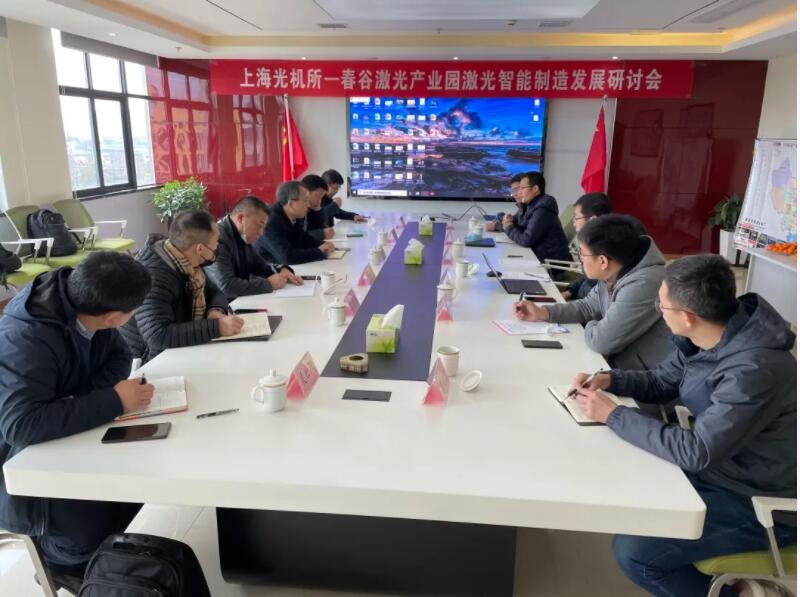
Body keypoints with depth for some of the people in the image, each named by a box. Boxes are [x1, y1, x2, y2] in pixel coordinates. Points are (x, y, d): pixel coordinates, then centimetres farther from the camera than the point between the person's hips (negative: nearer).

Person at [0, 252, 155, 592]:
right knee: (90, 525, -25)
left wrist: (84, 397, -20)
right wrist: (113, 401, -36)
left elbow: (118, 357, -1)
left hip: (69, 440, 7)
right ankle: (62, 560, 10)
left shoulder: (81, 304, -11)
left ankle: (101, 545, 13)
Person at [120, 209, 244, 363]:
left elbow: (213, 292, 8)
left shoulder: (185, 263, -4)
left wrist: (216, 310, -14)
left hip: (180, 352, 7)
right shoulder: (152, 277, -28)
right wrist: (216, 327, -37)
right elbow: (158, 336, -36)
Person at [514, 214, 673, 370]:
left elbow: (601, 341, -25)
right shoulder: (614, 272, -1)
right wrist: (543, 313, 3)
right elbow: (589, 306, 14)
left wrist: (590, 327, -3)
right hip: (618, 361, 7)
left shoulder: (642, 286, -30)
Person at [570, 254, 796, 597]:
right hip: (719, 469, 8)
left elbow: (697, 452, -30)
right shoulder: (705, 337, -7)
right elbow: (660, 382, 9)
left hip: (757, 502, -8)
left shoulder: (754, 369, -33)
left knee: (633, 552, -14)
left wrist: (613, 415, -24)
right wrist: (610, 380, -9)